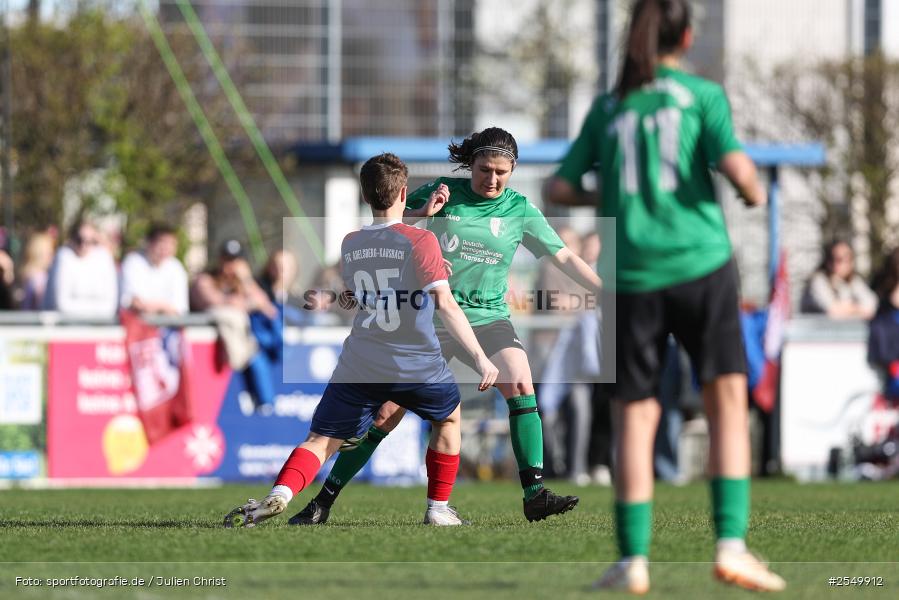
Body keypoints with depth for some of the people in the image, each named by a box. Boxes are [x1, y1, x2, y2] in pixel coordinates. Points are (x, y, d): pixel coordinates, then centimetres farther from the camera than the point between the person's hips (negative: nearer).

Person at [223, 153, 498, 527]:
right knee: (448, 418, 27)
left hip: (359, 369, 2)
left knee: (320, 441, 2)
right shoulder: (420, 241, -8)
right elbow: (445, 304, -17)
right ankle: (438, 509, 27)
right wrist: (480, 358, -16)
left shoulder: (349, 245, 6)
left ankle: (280, 494, -26)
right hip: (417, 366, -2)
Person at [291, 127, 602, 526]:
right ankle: (323, 502, 5)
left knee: (520, 387, -25)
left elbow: (565, 258, 2)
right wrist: (423, 213, -16)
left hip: (489, 318, 1)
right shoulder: (441, 193, -2)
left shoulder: (520, 209, 0)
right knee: (386, 414, -5)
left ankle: (535, 495, -22)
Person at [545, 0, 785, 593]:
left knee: (635, 415, 6)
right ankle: (731, 544, -11)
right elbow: (736, 166, -10)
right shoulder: (702, 95, 3)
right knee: (728, 399, 1)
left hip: (633, 273, 3)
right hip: (700, 263, -3)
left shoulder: (608, 108, 12)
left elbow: (559, 189, 12)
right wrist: (755, 191, 11)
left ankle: (634, 559, 0)